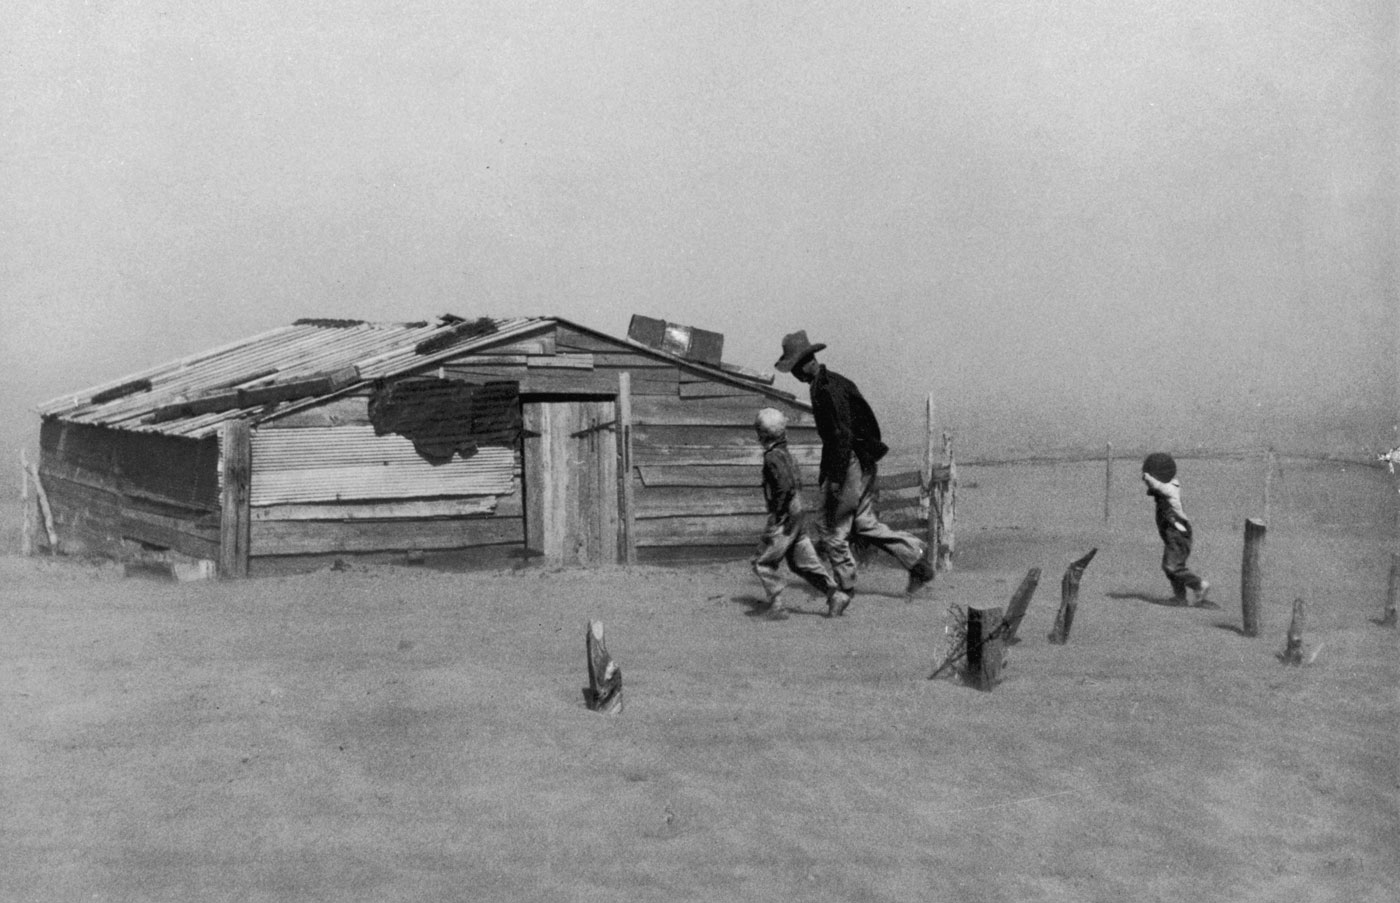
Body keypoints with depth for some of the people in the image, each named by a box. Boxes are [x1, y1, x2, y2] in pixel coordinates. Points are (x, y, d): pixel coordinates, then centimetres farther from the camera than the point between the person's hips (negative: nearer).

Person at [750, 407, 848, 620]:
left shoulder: (773, 457, -16)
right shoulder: (785, 453, 13)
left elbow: (785, 485, -26)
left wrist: (776, 513, -20)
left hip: (783, 518, -9)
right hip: (796, 516, 9)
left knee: (763, 562, 1)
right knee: (804, 561, 12)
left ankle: (776, 605, -1)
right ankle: (834, 594, 6)